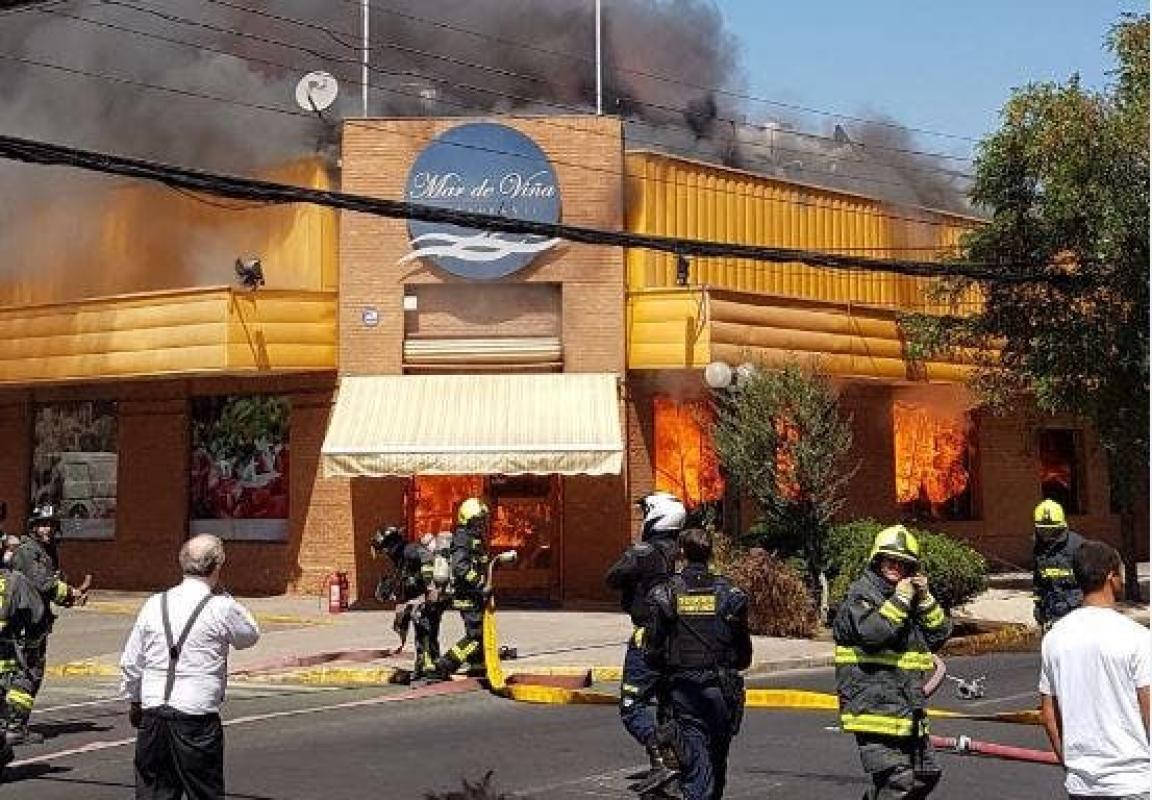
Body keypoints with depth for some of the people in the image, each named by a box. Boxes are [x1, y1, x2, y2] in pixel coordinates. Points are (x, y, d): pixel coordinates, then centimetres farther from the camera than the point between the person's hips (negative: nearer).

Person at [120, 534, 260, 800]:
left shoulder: (155, 604, 4)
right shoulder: (221, 608, -9)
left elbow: (130, 662, 9)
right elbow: (251, 635, 11)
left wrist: (134, 701, 24)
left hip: (152, 715, 4)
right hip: (196, 717, -4)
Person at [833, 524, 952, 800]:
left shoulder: (912, 600, 20)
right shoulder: (859, 596, -5)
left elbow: (940, 634, 14)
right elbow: (873, 632, -23)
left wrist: (925, 599, 2)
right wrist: (900, 599, -15)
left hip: (908, 714, 9)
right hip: (875, 711, -9)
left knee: (927, 775, 18)